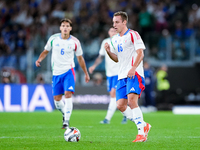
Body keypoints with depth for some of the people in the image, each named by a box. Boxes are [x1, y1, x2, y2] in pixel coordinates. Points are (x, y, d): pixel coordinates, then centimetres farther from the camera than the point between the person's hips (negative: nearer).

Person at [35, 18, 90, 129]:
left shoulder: (75, 42, -3)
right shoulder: (53, 39, -2)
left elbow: (80, 58, 9)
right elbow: (46, 51, 11)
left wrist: (86, 73, 14)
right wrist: (39, 59, -9)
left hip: (68, 71, -2)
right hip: (56, 73, 2)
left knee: (68, 94, -20)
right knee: (57, 99, 4)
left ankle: (66, 122, -20)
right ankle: (65, 114, 34)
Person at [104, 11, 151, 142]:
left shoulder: (133, 35, -4)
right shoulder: (115, 39, 19)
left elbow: (140, 53, -12)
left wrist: (133, 68, -25)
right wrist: (109, 51, 6)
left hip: (134, 74, -8)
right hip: (122, 76, 8)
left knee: (132, 101, -22)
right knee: (120, 105, -1)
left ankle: (141, 133, -18)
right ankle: (144, 125, 13)